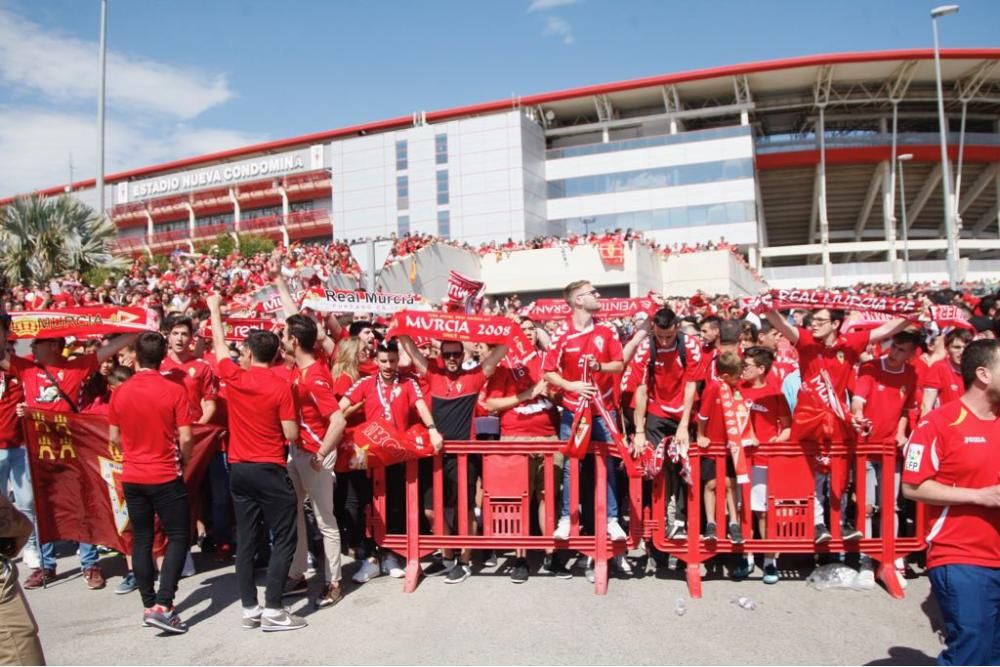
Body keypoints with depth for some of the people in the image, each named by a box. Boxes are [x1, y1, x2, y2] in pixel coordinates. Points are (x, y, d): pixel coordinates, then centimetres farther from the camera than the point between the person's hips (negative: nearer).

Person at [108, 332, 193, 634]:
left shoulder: (120, 392, -2)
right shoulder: (174, 390, -13)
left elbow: (114, 437, 7)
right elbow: (185, 438, -13)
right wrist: (184, 459, 7)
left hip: (132, 477, 4)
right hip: (166, 476, -4)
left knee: (141, 539, 13)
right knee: (178, 537, 4)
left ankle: (149, 605, 20)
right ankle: (163, 605, -6)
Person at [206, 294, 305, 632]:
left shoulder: (233, 378, -2)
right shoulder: (281, 387, -12)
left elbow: (219, 344, 17)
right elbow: (291, 435, -11)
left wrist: (215, 309, 30)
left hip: (239, 469, 5)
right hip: (270, 470, -5)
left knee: (246, 540, 11)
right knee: (284, 538, 3)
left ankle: (250, 609, 17)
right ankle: (273, 610, 1)